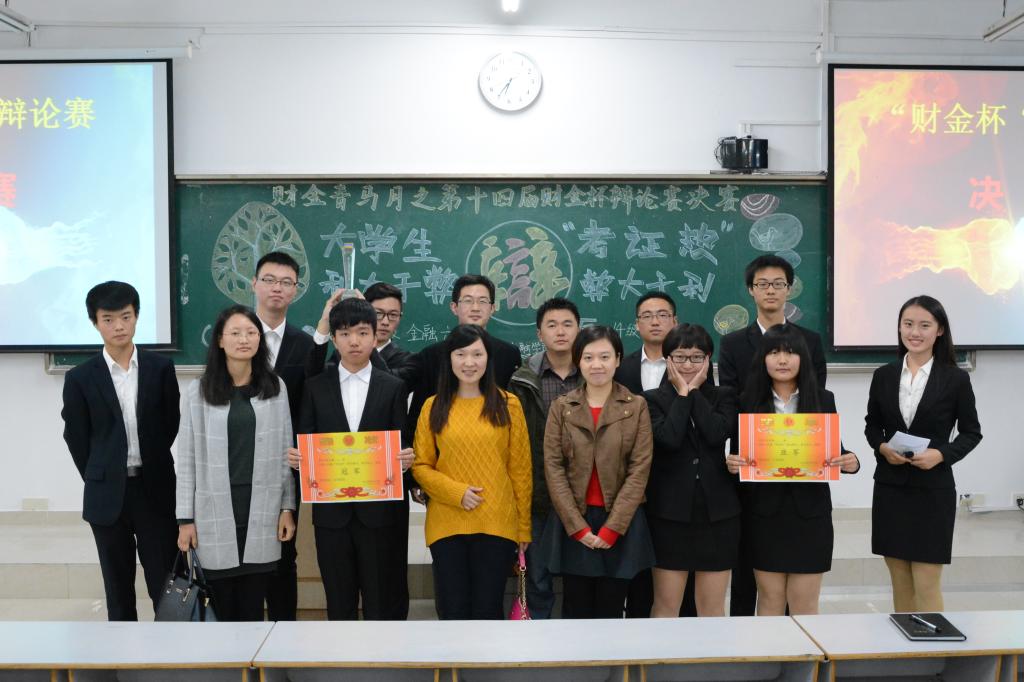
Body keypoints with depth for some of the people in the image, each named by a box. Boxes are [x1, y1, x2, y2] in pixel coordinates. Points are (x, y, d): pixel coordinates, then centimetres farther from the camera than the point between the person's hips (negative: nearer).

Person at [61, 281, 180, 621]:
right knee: (118, 586, 11)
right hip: (107, 494, 0)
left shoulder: (161, 368, 0)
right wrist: (99, 480, 4)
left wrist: (150, 464, 6)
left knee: (165, 580, 5)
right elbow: (76, 437, 4)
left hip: (156, 489, 0)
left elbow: (172, 424, 5)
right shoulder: (81, 378, -1)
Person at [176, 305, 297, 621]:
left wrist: (288, 507, 2)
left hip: (261, 510, 1)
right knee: (222, 607, 5)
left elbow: (285, 451, 6)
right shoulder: (199, 391, 0)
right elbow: (187, 458, 1)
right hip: (215, 511, -1)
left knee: (252, 607, 8)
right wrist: (185, 518, -1)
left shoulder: (275, 387, 3)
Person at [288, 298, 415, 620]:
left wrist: (405, 458, -19)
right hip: (331, 510, 2)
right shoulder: (315, 387, 7)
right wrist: (295, 457, -14)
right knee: (339, 603, 12)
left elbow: (401, 445, 2)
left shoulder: (393, 387, 4)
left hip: (381, 509, -1)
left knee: (383, 602, 5)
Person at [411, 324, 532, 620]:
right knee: (452, 612, 7)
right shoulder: (434, 407, 4)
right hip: (447, 525, 1)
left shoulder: (508, 405, 2)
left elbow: (520, 469, 4)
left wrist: (524, 526, 3)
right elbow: (420, 466, 5)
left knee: (487, 611, 6)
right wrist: (456, 491, -11)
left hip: (497, 525, -1)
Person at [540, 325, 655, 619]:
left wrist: (612, 527, -11)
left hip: (621, 524, 0)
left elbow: (640, 469, -5)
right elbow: (553, 467, -2)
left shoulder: (636, 406, 1)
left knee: (610, 611, 8)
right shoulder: (561, 407, 3)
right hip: (572, 524, 1)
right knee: (576, 611, 7)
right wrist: (579, 527, -10)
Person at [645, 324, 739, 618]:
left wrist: (694, 391, -6)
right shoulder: (653, 399, 2)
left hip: (717, 511, 2)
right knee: (665, 606, 6)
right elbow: (668, 438, -17)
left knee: (713, 608, 11)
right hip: (670, 512, -2)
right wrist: (682, 394, -8)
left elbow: (718, 434, -13)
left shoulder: (724, 397, 8)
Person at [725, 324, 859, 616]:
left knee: (804, 604, 7)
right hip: (765, 511, 0)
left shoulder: (823, 400, 2)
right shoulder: (748, 401, 0)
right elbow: (737, 453, 3)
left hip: (810, 511, 0)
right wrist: (732, 464, -19)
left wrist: (851, 463, -16)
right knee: (770, 600, 9)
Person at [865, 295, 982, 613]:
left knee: (927, 586, 0)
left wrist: (942, 454, -16)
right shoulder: (884, 375, 3)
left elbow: (972, 432, 1)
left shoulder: (956, 378, -4)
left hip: (933, 490, -3)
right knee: (900, 583, 12)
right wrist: (882, 448, -10)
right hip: (890, 488, 3)